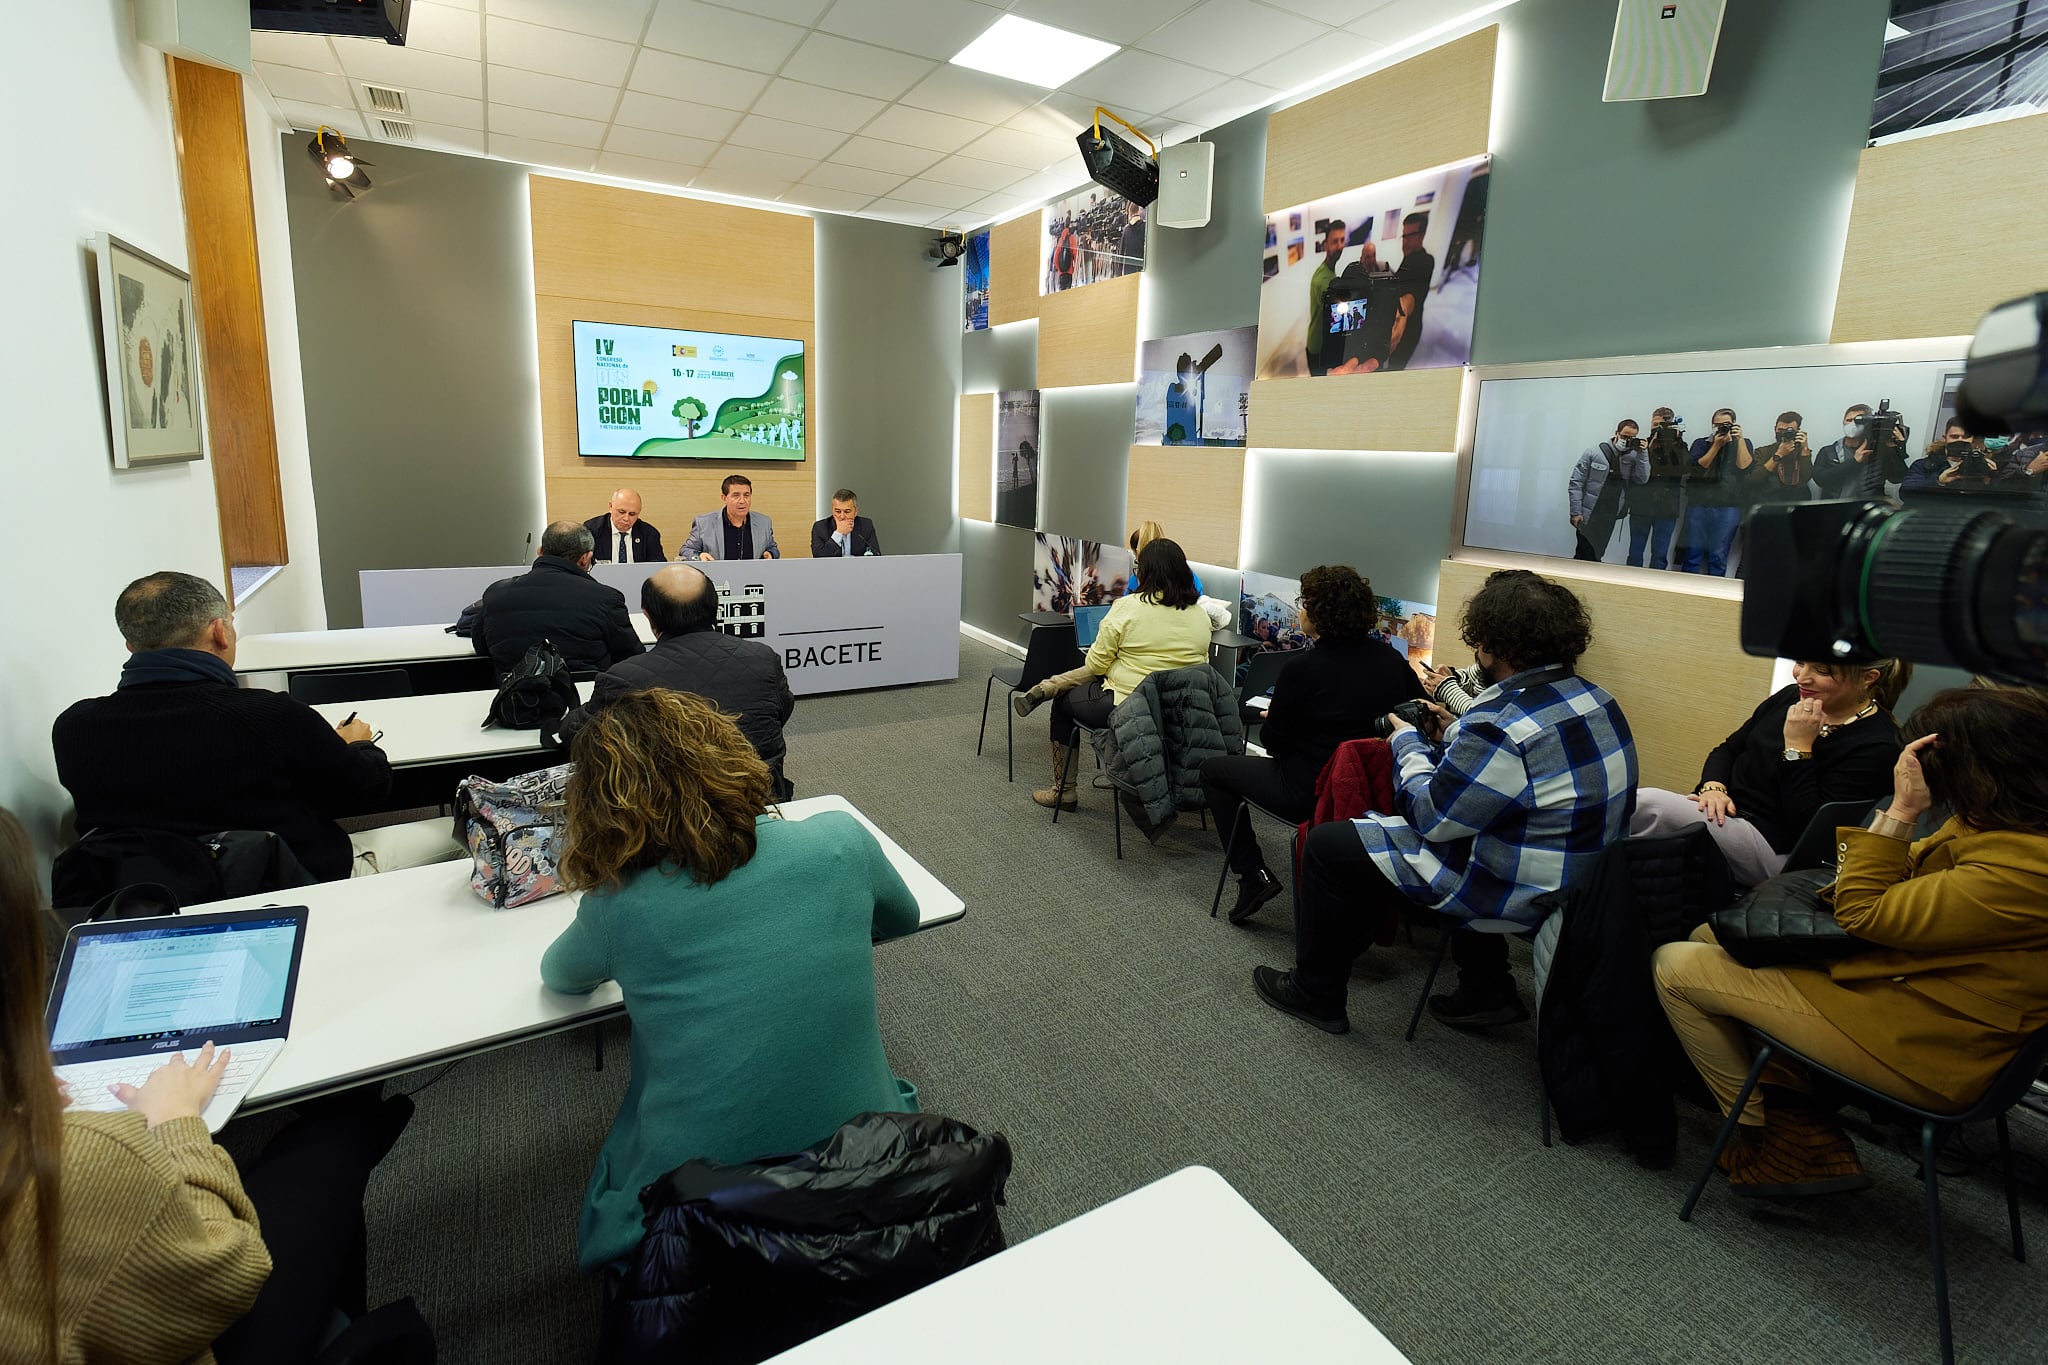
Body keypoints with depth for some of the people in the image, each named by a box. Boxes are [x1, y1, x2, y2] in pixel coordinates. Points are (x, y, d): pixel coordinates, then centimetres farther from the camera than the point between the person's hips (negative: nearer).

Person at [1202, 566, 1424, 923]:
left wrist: (1271, 717, 12)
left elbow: (1272, 740, -10)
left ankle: (1254, 876, 10)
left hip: (1309, 795, -7)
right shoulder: (1391, 659, -3)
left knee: (1213, 770, 13)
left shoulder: (1301, 667, -20)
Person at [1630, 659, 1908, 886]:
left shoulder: (1876, 745, -11)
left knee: (1645, 805, -31)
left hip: (1770, 846, -7)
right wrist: (1713, 786, -5)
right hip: (1723, 813, 7)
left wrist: (1797, 748, -18)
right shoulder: (1791, 696, 9)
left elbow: (1809, 828, -18)